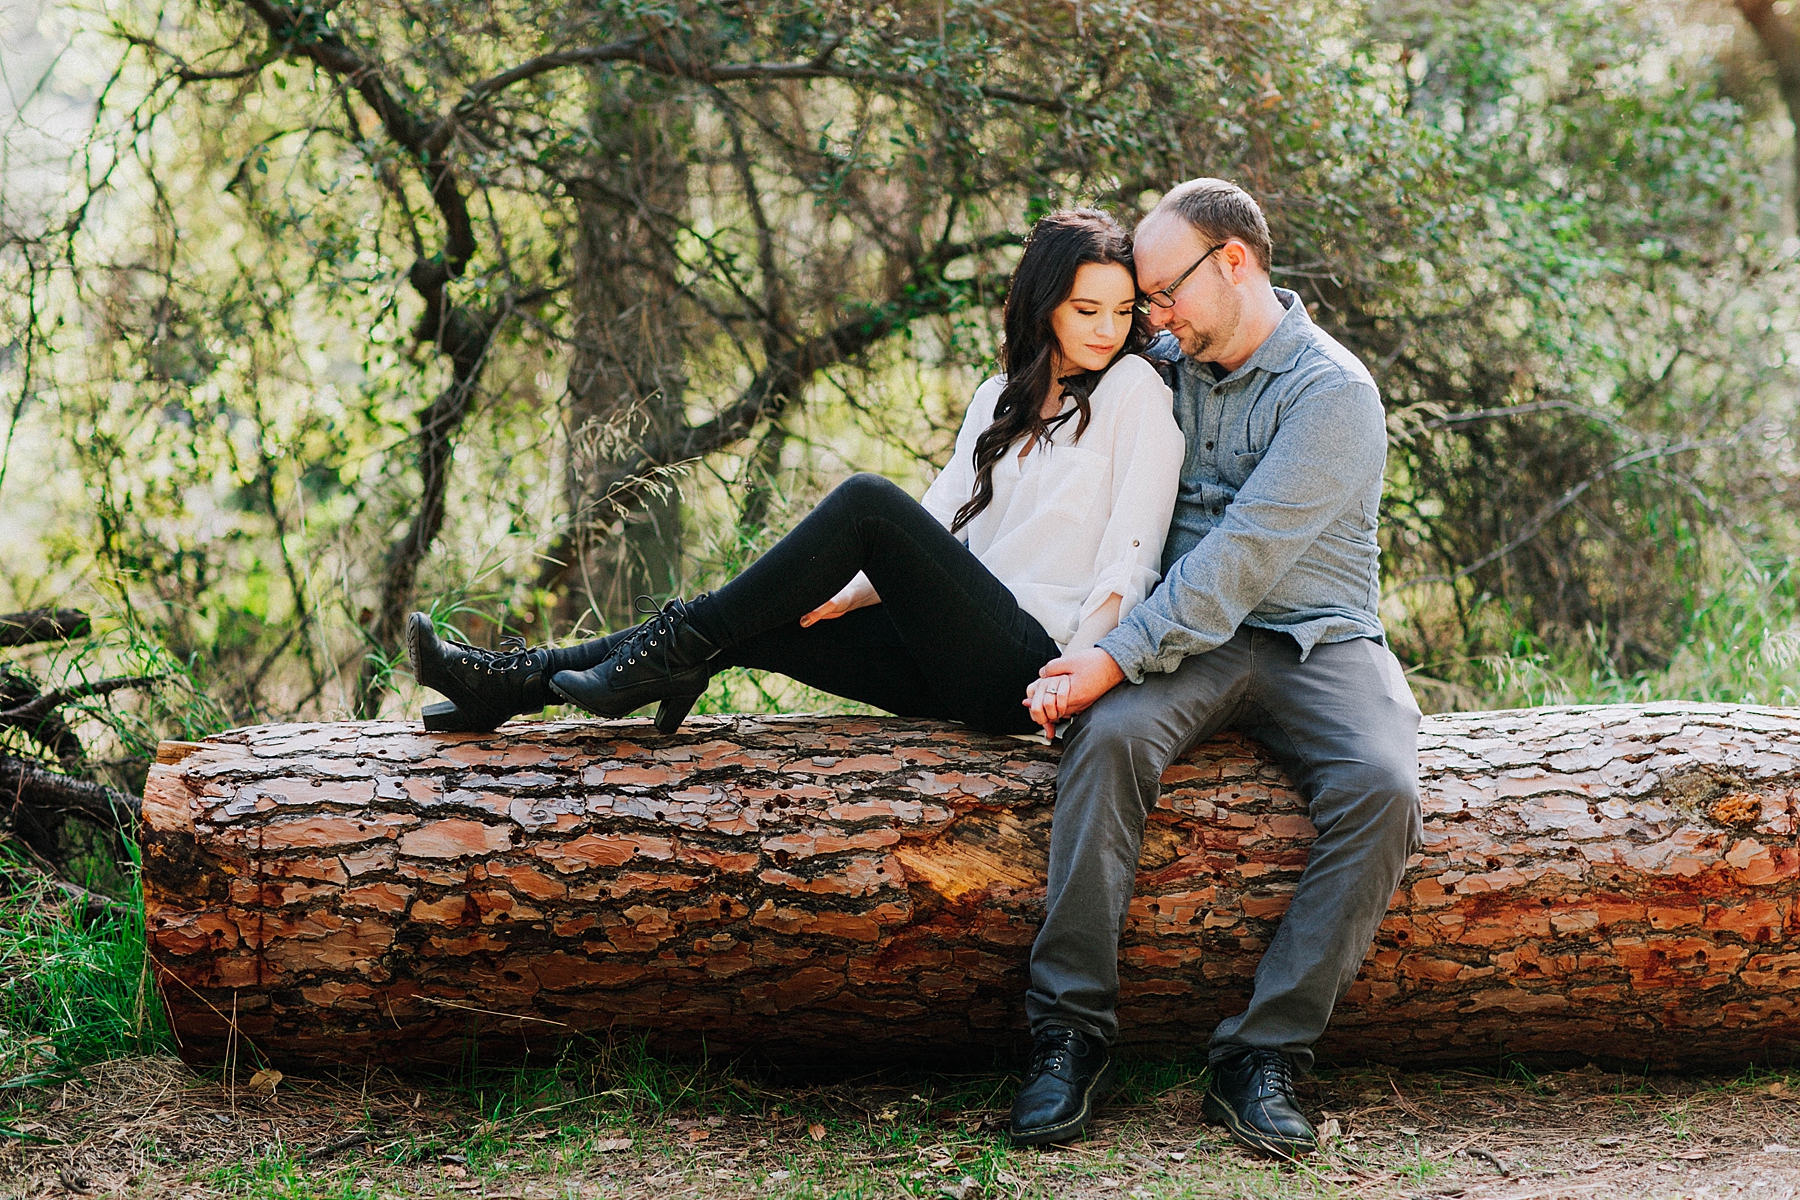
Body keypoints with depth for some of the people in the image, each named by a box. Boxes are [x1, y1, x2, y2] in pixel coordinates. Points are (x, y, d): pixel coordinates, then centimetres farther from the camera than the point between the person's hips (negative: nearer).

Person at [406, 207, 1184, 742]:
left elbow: (1131, 555, -7)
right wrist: (852, 593, -5)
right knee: (748, 627, -9)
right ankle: (510, 684, -7)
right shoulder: (1000, 400, 19)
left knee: (866, 501, -24)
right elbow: (937, 526, 13)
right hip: (958, 666, 6)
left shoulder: (1135, 389, 0)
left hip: (1027, 666, -6)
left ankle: (680, 651, -16)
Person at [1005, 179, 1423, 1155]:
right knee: (1109, 736, -30)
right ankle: (1071, 1033, -27)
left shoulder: (1331, 392, -9)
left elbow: (1242, 555, -19)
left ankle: (1264, 1054, -26)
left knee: (1381, 789, -32)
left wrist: (1117, 657, -25)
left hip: (1316, 639, -3)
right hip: (1190, 640, 3)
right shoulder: (1166, 366, 12)